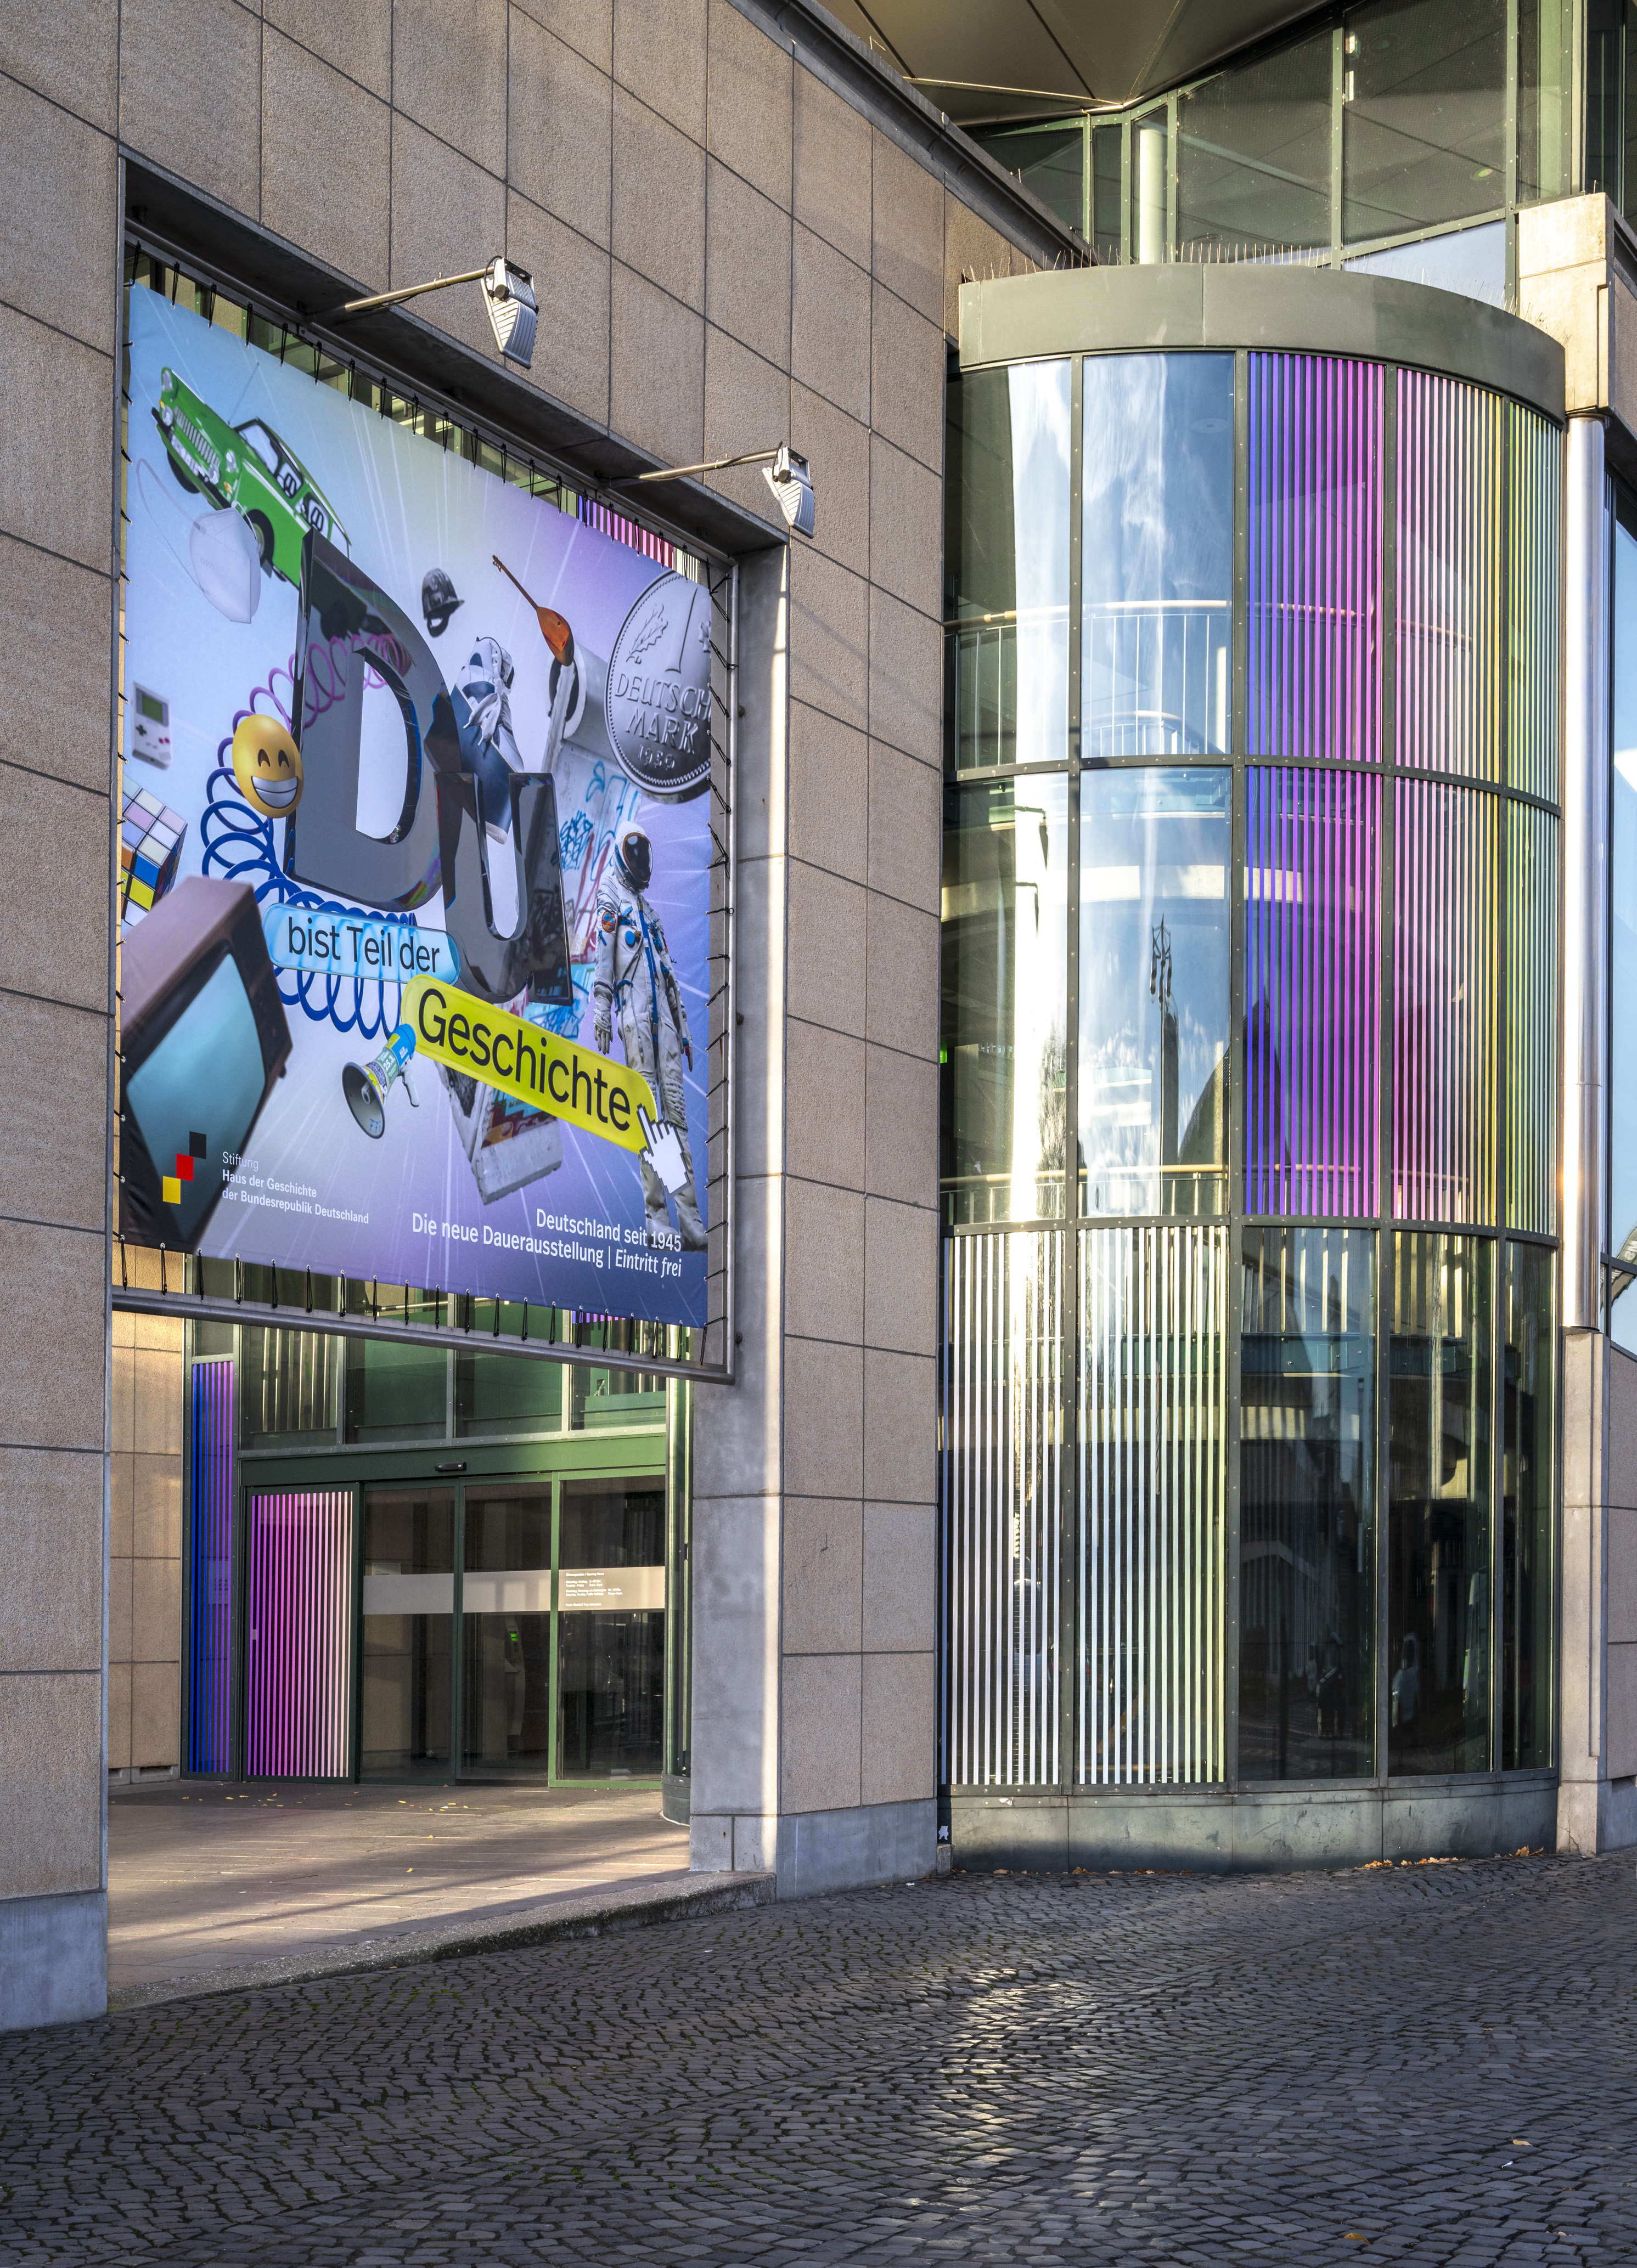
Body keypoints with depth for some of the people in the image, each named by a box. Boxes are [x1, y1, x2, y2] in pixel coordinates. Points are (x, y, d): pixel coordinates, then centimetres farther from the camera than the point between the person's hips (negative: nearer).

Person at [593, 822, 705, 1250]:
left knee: (676, 1102, -1)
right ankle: (656, 1215, -14)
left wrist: (683, 1028, 22)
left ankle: (690, 1216, -6)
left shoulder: (650, 913, 29)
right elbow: (602, 956, -5)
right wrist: (602, 1011, -16)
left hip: (663, 1012, 7)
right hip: (633, 1010, -7)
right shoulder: (611, 901, 7)